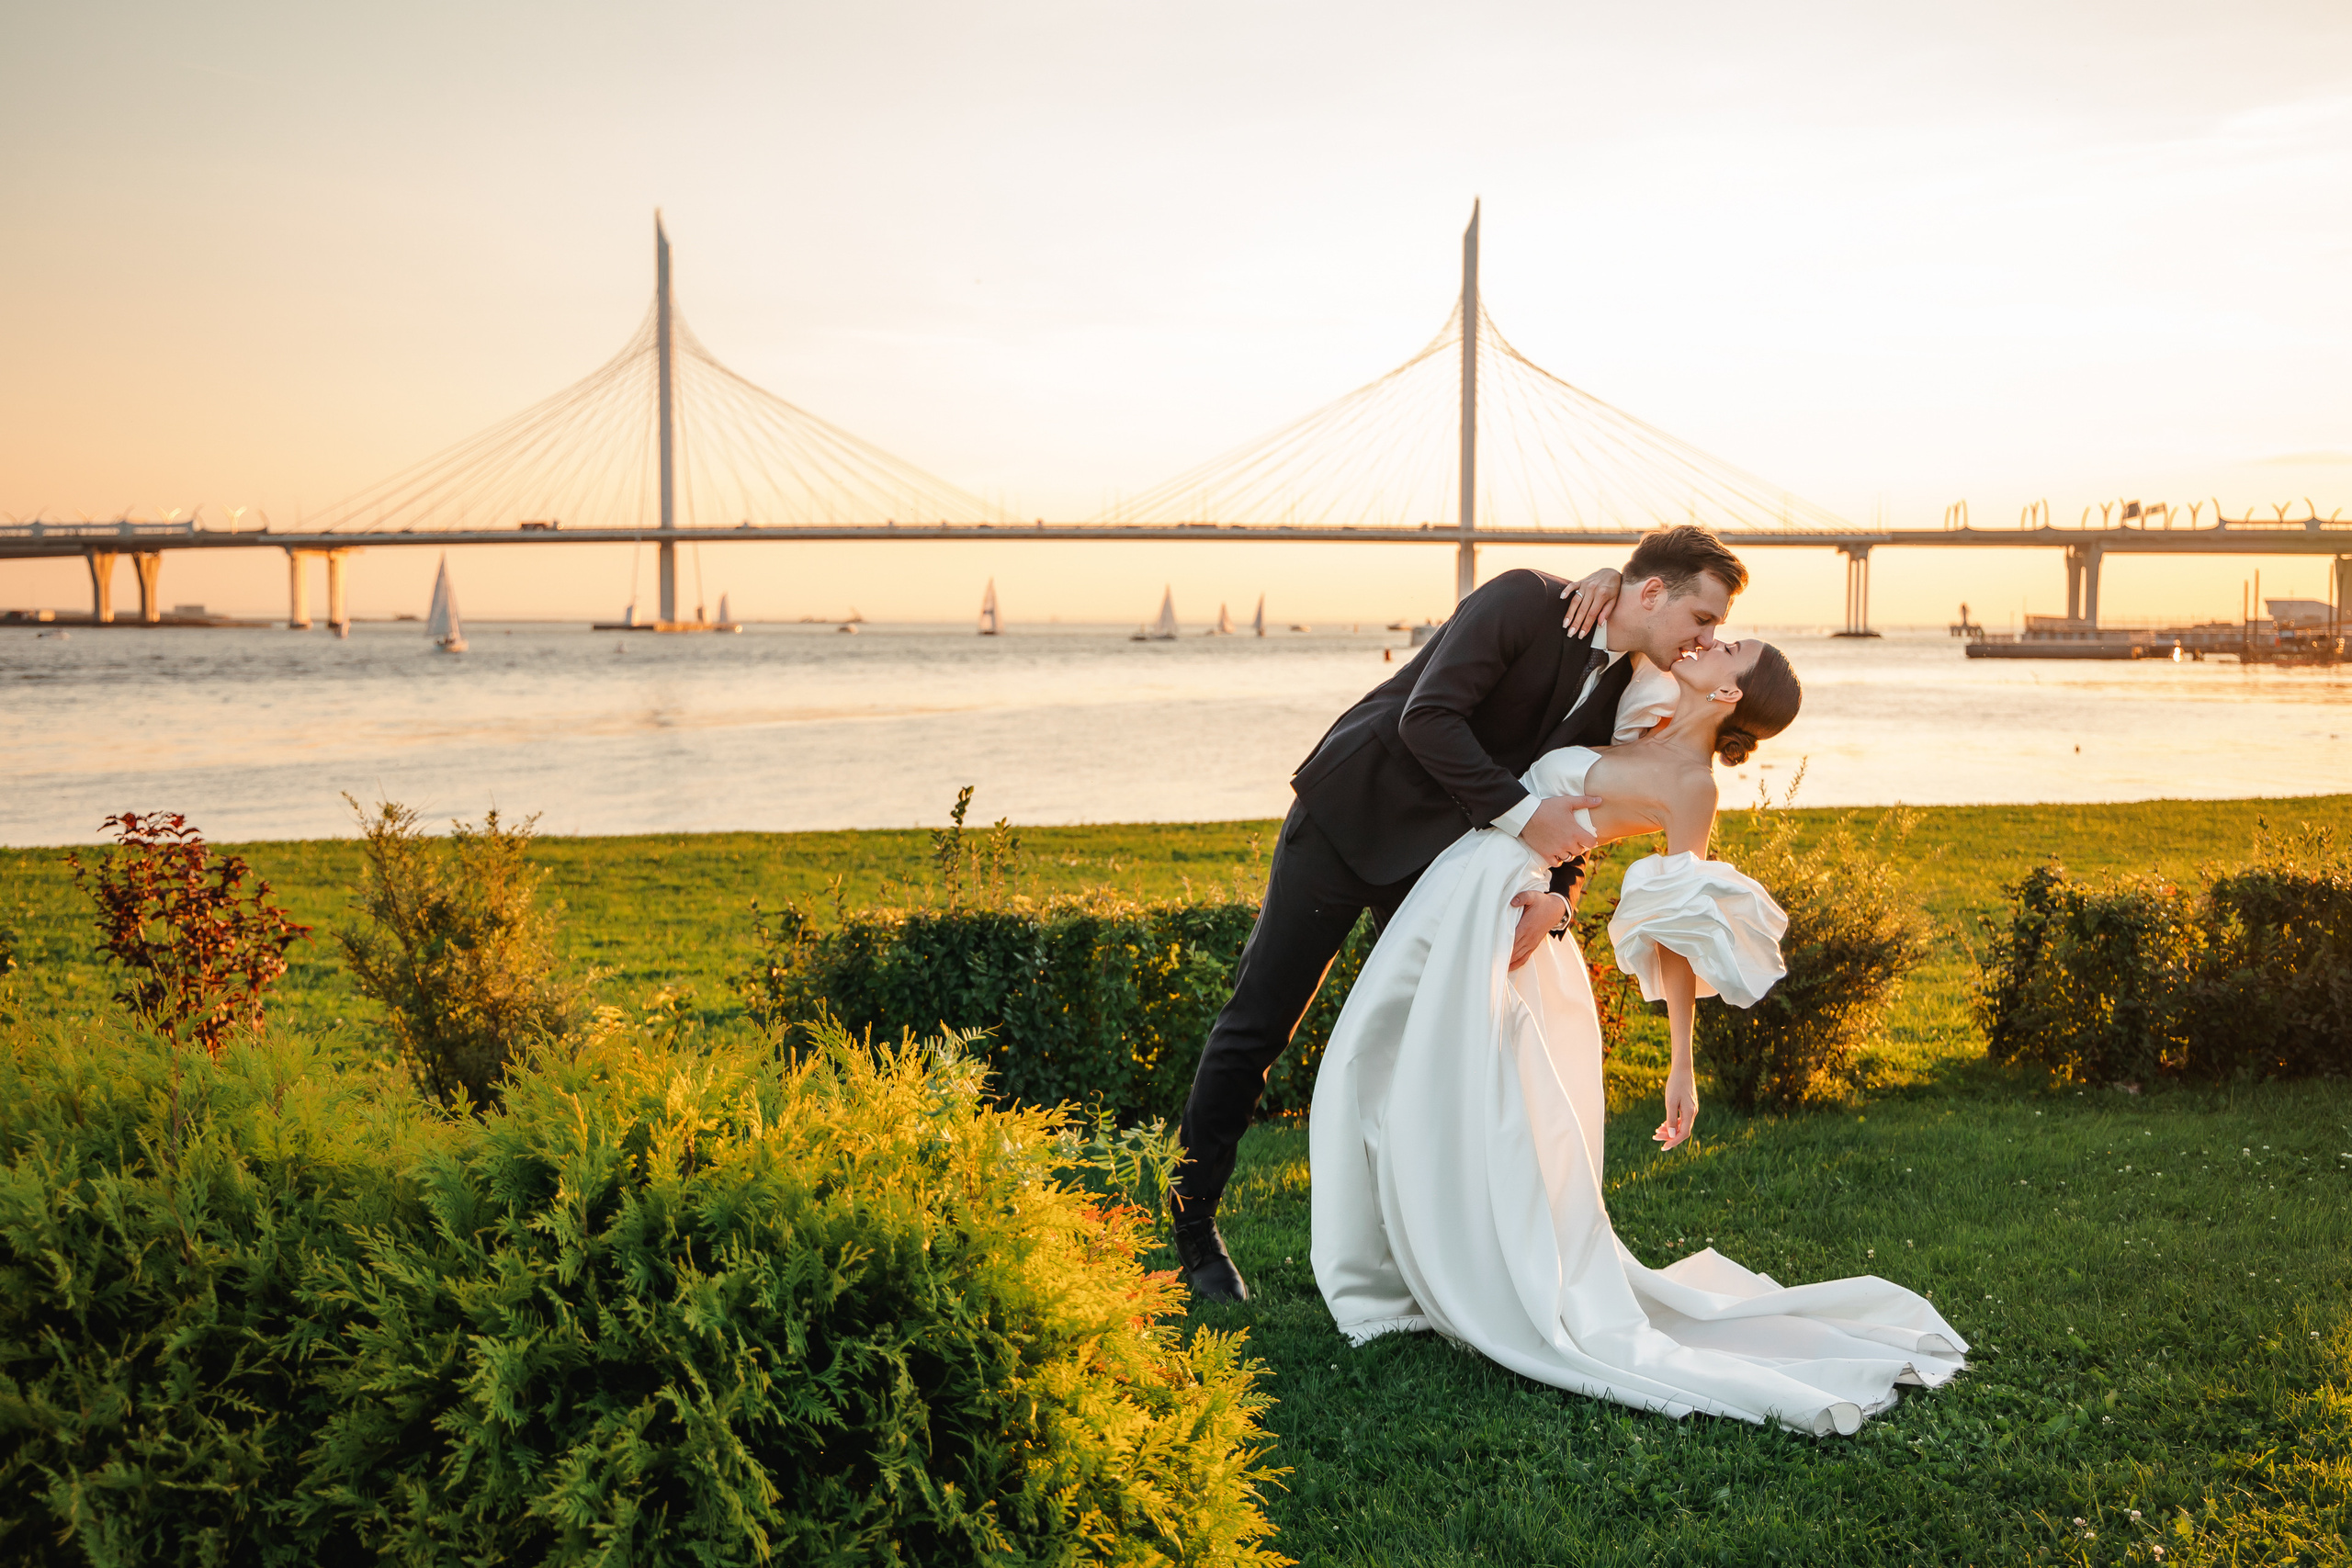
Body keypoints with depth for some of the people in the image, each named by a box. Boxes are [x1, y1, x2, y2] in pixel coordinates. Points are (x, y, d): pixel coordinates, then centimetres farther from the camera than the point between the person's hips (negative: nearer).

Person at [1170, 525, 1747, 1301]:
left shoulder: (1627, 688, 1)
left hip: (1443, 853, 7)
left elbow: (1573, 821, -1)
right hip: (1351, 810, -6)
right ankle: (1190, 1219, 14)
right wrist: (1521, 814, -32)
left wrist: (1554, 897, -22)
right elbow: (1427, 716, -28)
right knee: (1259, 1018, 0)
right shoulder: (1525, 600, -19)